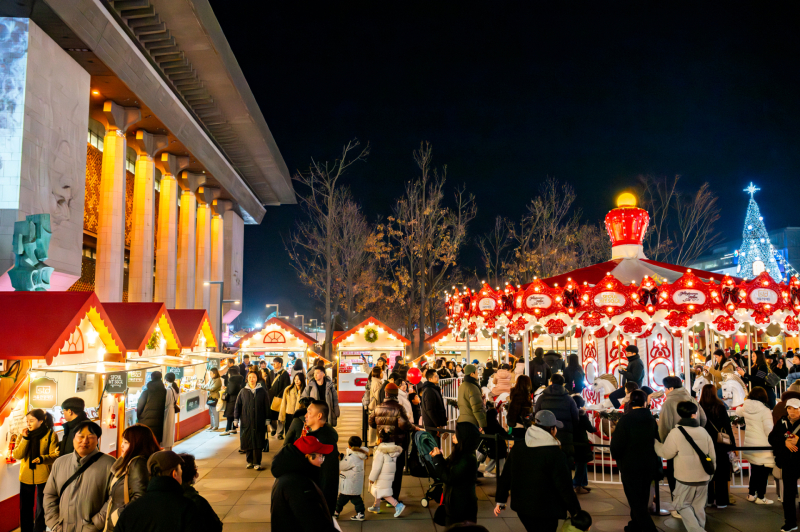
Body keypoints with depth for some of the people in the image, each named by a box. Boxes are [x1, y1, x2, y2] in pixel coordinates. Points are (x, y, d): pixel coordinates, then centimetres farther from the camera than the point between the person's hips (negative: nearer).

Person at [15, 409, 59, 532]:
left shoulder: (51, 435, -7)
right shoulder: (23, 435, 2)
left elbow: (54, 456, -9)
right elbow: (17, 456, -8)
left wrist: (42, 458, -28)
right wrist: (25, 438, -17)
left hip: (44, 477, -3)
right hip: (26, 476, 3)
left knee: (41, 508, 10)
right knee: (25, 508, 11)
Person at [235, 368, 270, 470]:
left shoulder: (263, 392, 3)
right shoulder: (243, 392, 5)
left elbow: (267, 407, 5)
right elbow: (237, 406, 8)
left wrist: (267, 420, 2)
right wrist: (236, 419, 4)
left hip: (259, 423, -1)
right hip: (246, 422, 1)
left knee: (258, 443, -2)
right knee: (247, 442, 5)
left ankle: (257, 463, 6)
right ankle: (249, 461, 20)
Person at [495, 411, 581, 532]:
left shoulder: (518, 447, -1)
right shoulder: (555, 454, -19)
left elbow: (506, 477, 6)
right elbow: (564, 486, -15)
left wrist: (500, 500, 16)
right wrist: (575, 511, -2)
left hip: (521, 507, 6)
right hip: (545, 512, -6)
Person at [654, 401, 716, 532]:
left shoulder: (675, 433, -13)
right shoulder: (703, 431, 3)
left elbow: (666, 453, -8)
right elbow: (712, 455, 9)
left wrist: (655, 442, 8)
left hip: (685, 479, -5)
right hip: (703, 478, 5)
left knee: (682, 504, 9)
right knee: (699, 507, 16)